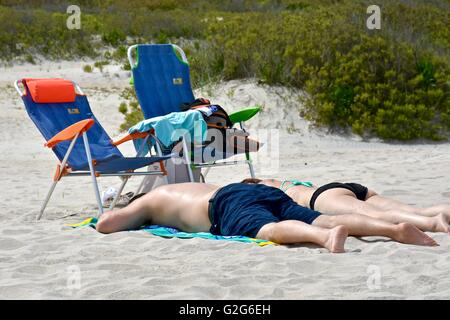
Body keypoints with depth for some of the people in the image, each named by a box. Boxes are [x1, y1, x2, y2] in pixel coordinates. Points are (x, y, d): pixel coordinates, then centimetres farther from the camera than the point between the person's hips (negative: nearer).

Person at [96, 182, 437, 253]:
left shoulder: (147, 200, 28)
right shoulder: (187, 188, 48)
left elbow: (106, 225, 17)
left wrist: (113, 217, 44)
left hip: (230, 203, -6)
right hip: (267, 193, 7)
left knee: (270, 229, -36)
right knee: (323, 219, -15)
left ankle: (328, 235, -68)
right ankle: (395, 228, -38)